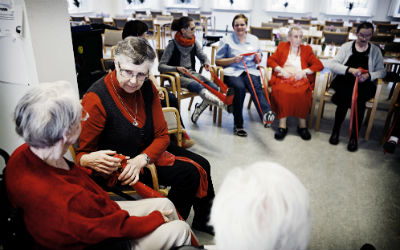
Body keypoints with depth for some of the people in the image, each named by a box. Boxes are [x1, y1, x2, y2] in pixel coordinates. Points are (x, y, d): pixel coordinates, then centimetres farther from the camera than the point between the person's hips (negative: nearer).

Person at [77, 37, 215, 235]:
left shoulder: (147, 88, -7)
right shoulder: (95, 100, -24)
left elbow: (162, 135, -5)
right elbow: (81, 154, -16)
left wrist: (142, 159, -24)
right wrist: (90, 160, -41)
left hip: (149, 150, 7)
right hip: (118, 165, -7)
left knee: (202, 164, 3)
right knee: (188, 173, -20)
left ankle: (203, 220, 28)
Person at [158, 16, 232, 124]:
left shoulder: (194, 42, 7)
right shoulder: (173, 44, -8)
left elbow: (203, 56, 13)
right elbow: (161, 66, -11)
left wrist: (206, 63, -11)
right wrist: (177, 68, -28)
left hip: (191, 73, 6)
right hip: (177, 76, -5)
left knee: (214, 87, -20)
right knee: (199, 87, -34)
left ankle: (199, 109, -8)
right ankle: (225, 104, -49)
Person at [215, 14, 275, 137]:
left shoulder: (254, 40, 20)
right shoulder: (226, 40, 10)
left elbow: (258, 60, 28)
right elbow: (218, 61, 7)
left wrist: (258, 58, 2)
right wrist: (233, 59, -9)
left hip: (250, 70, 3)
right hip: (232, 72, -2)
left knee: (256, 86, -32)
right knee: (240, 87, -34)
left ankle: (266, 114, -57)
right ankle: (238, 125, -27)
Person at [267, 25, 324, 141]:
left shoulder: (307, 49, 23)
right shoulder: (282, 46, 23)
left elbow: (319, 65, 13)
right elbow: (270, 60, 12)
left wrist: (304, 71, -5)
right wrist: (281, 69, -6)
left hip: (301, 79, 0)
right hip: (283, 78, 0)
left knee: (301, 93, -35)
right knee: (281, 91, -35)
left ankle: (302, 124, -25)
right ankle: (282, 124, -32)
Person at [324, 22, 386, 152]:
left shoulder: (375, 50, 14)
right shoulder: (347, 46, 8)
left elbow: (382, 71, 12)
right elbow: (331, 64, -5)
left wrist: (368, 75, -10)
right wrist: (350, 69, -21)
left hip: (364, 84, 1)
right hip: (344, 81, -1)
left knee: (358, 98, -33)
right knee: (346, 96, -34)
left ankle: (354, 136, -18)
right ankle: (336, 129, -13)